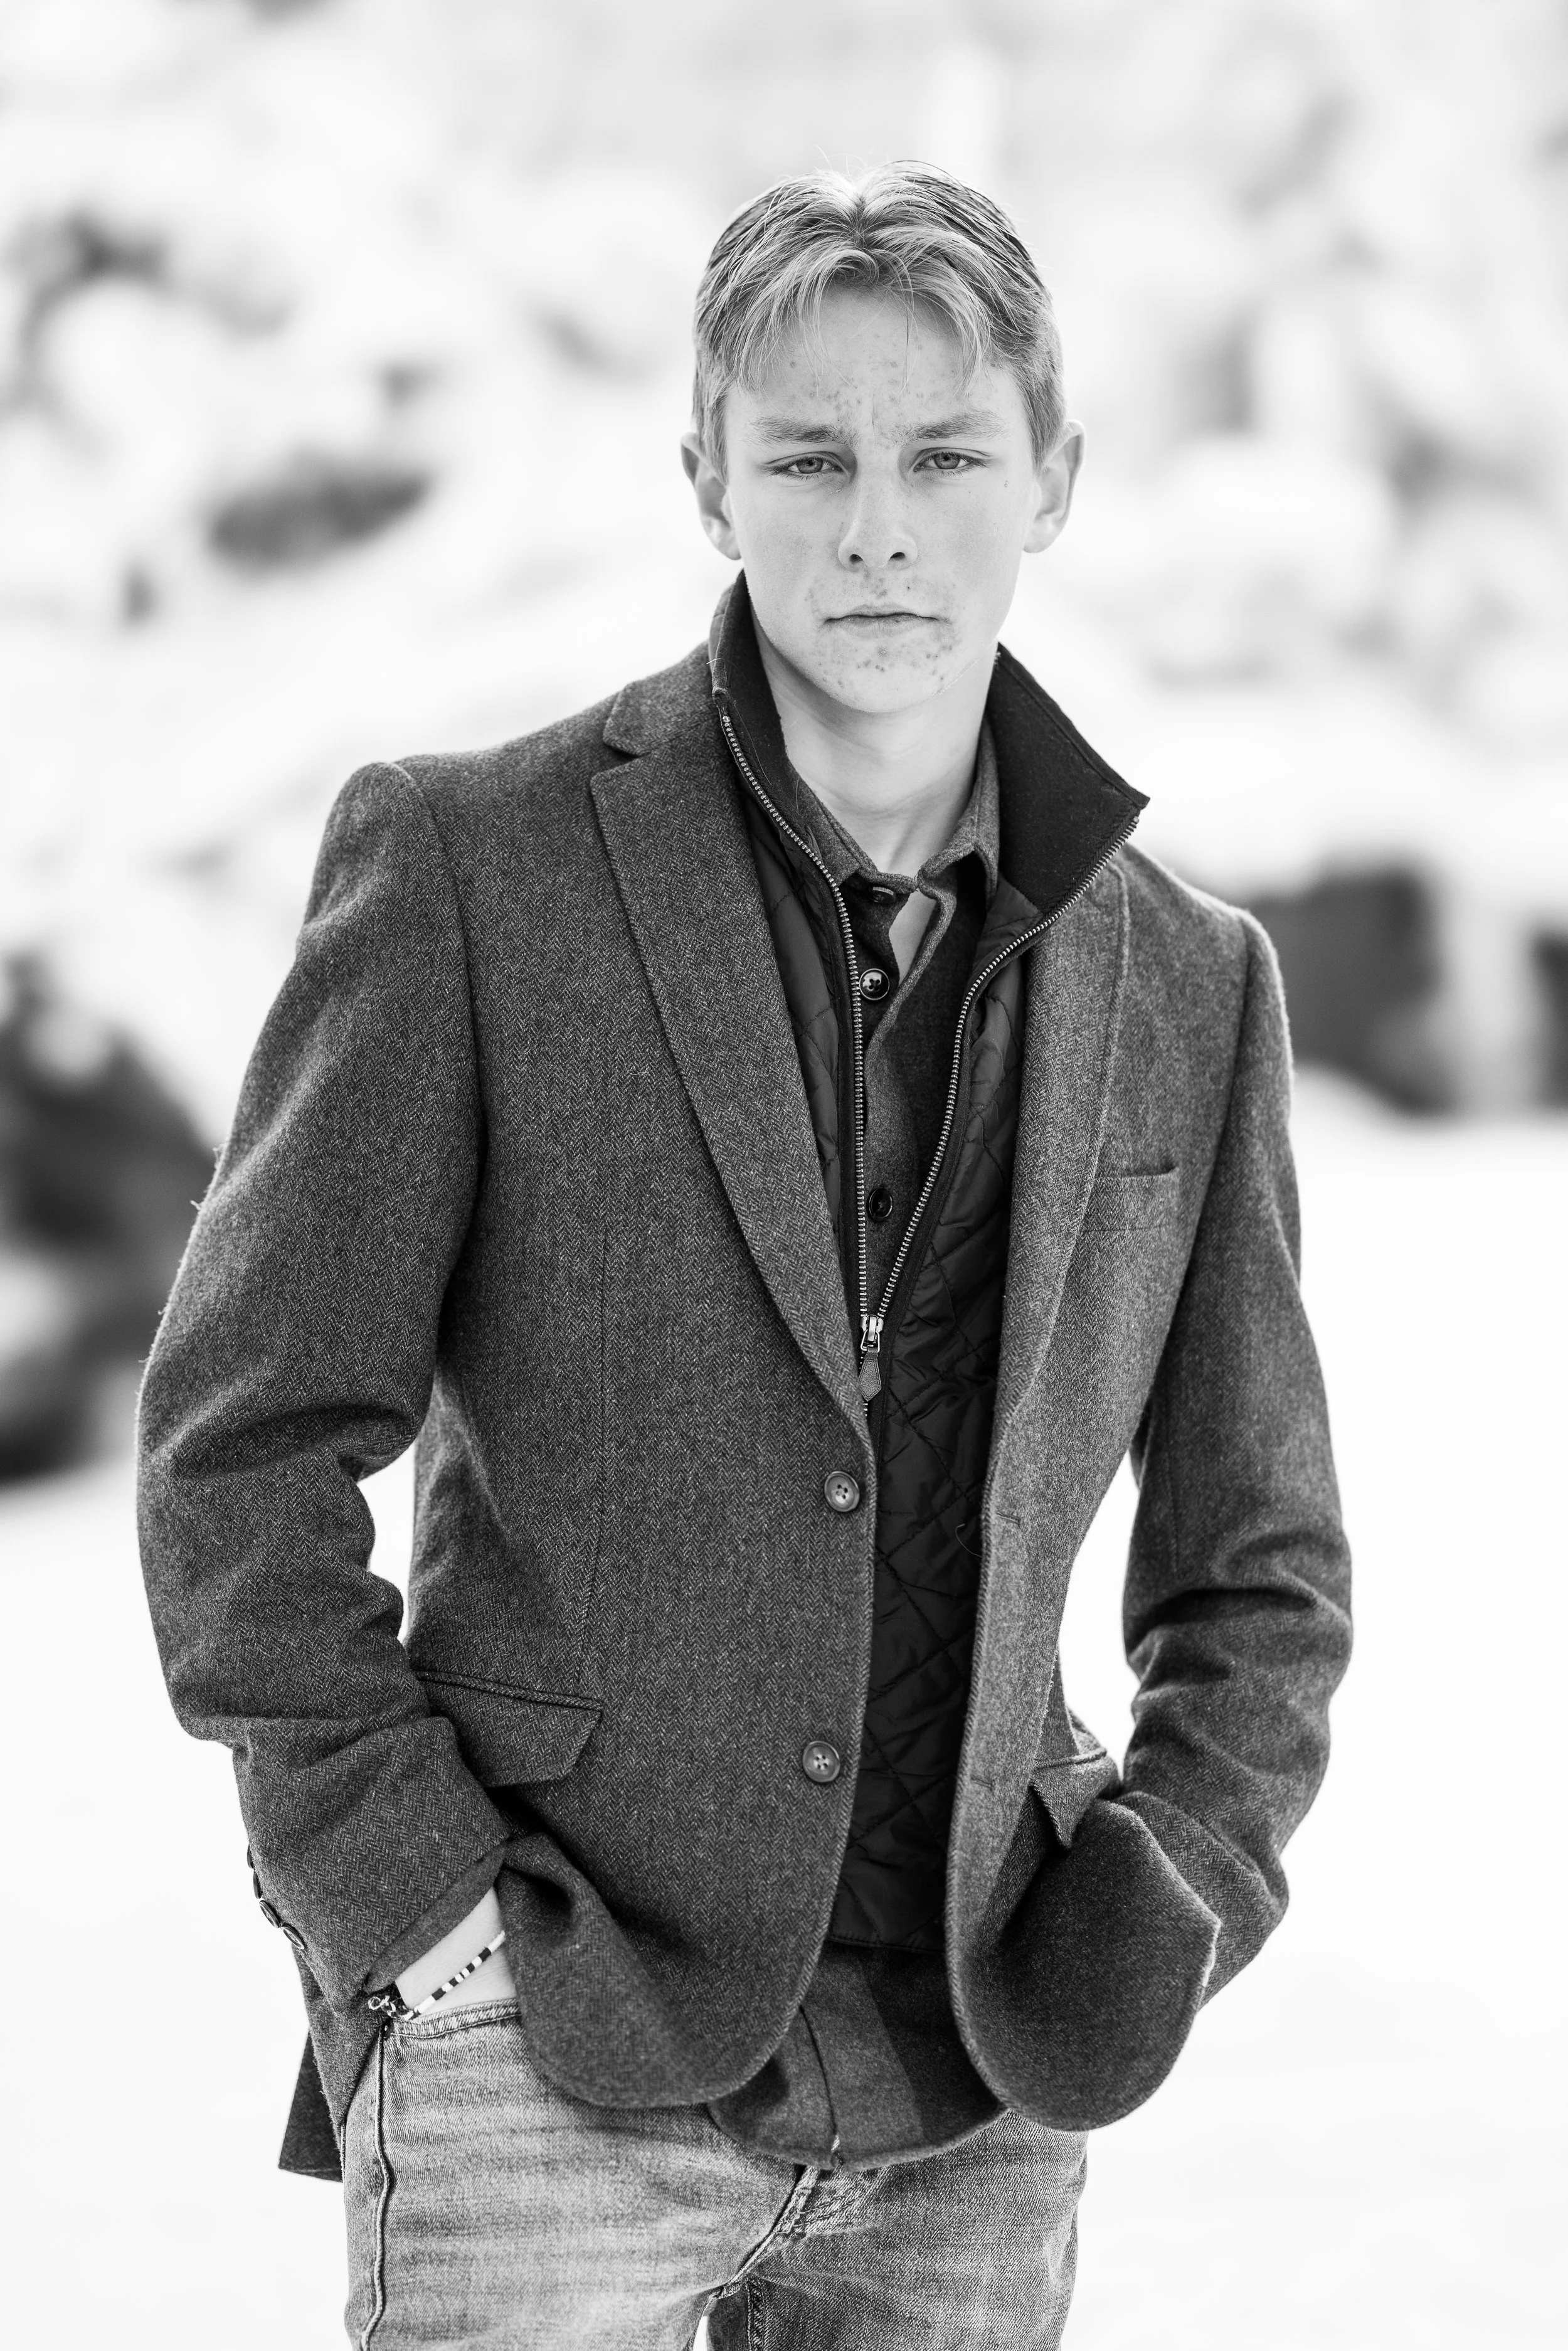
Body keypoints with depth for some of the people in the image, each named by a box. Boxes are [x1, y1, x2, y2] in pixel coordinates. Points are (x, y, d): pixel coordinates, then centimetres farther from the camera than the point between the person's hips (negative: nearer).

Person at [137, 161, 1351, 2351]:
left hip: (973, 2118, 3)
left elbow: (1261, 1571, 15)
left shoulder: (1188, 983, 7)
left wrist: (1166, 1913, 1)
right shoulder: (467, 863, -4)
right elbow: (243, 1444, -5)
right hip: (547, 2077, -3)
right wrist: (412, 1904, -9)